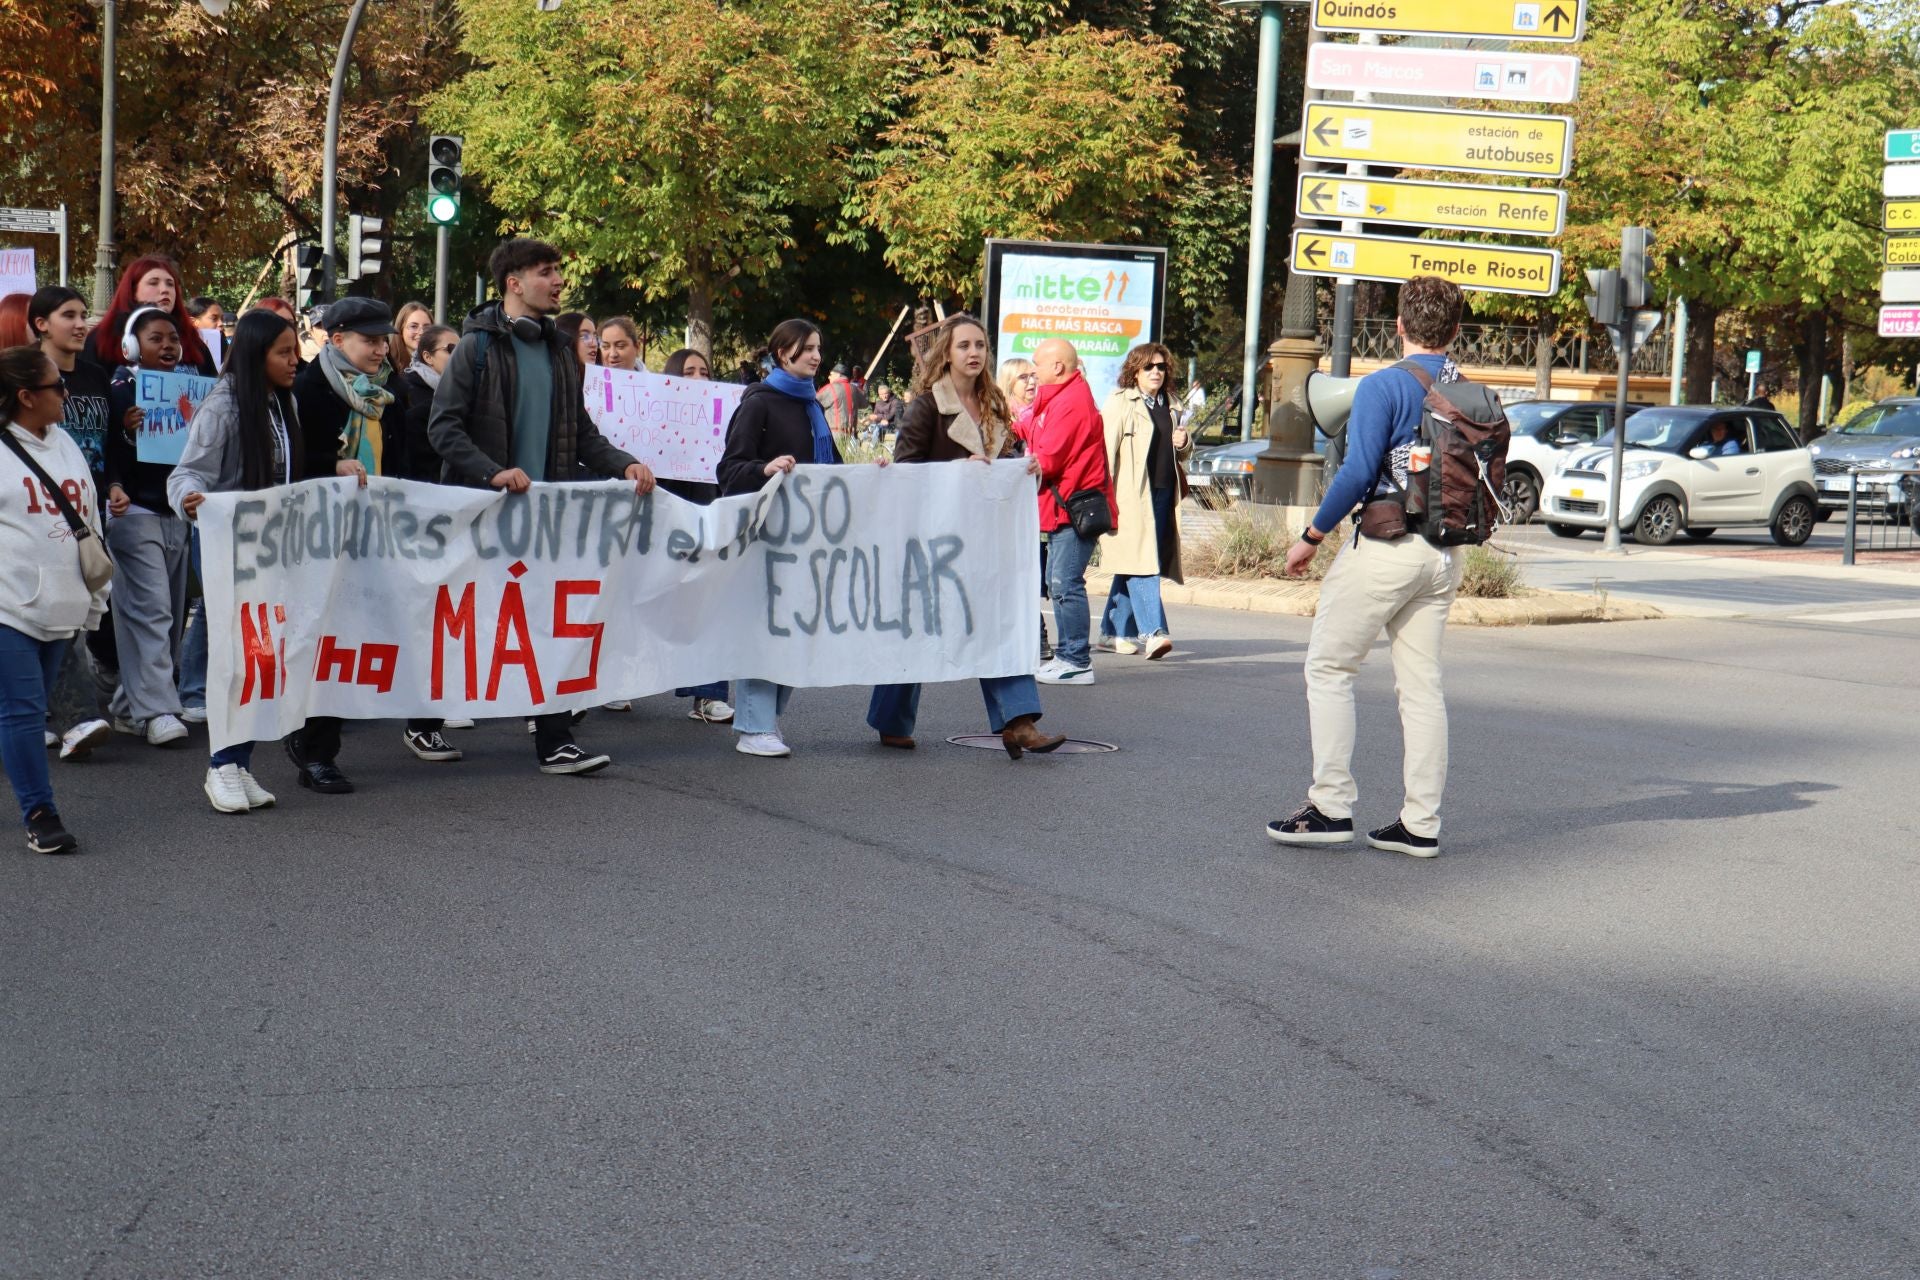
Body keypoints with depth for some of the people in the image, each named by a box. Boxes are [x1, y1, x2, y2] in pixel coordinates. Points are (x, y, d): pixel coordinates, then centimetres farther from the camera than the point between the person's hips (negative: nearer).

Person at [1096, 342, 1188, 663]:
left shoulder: (1169, 406, 20)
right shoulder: (1120, 402, 0)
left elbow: (1182, 455, 29)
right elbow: (1106, 449, -7)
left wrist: (1183, 443, 5)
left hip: (1162, 493, 7)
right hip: (1131, 495, -7)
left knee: (1132, 565, 10)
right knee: (1140, 562, -14)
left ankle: (1113, 633, 17)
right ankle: (1153, 632, -21)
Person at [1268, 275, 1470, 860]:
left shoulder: (1384, 386, -11)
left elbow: (1358, 472, -17)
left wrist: (1311, 536, -9)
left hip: (1387, 545, -6)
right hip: (1444, 553, 6)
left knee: (1329, 667, 4)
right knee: (1422, 683, 9)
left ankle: (1331, 806, 1)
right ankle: (1421, 823, 10)